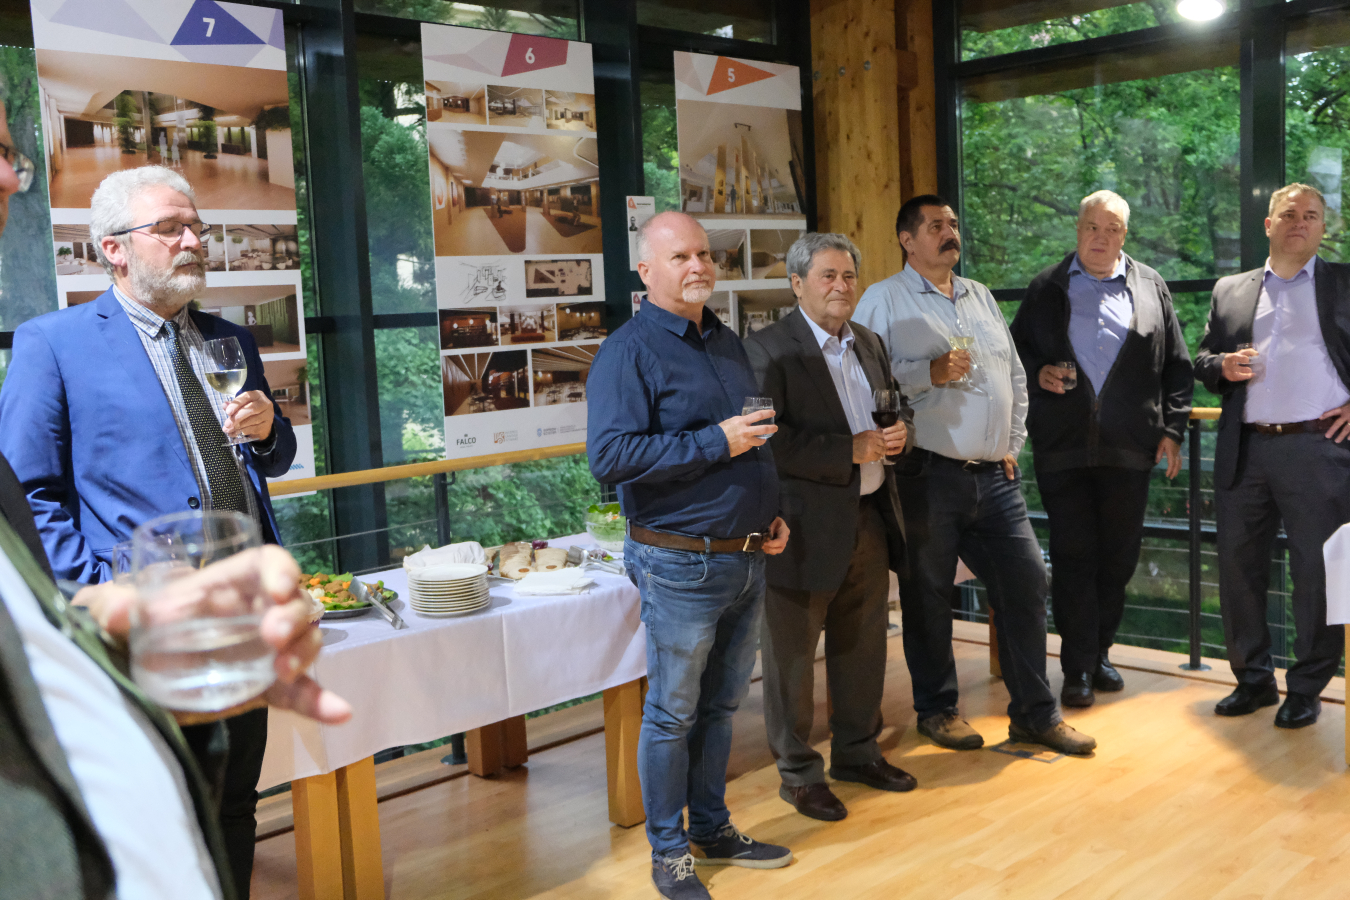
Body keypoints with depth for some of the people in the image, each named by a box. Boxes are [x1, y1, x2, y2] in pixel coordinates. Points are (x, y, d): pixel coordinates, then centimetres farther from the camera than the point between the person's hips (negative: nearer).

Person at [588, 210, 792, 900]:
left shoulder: (727, 343, 13)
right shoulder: (628, 352, -12)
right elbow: (609, 456, -23)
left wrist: (771, 513, 11)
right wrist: (715, 442, -23)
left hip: (746, 558, 8)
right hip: (681, 565, -7)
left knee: (719, 705, 18)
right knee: (672, 713, 5)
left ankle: (712, 829, 33)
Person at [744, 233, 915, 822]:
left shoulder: (868, 344, 12)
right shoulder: (767, 350, -13)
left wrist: (898, 430, 0)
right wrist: (853, 451, -22)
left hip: (869, 520, 8)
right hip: (806, 527, -7)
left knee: (863, 647, 19)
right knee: (791, 657, 4)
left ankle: (857, 752, 37)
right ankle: (798, 773, 19)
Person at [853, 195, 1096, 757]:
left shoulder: (981, 297, 19)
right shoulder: (884, 300, -1)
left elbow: (1015, 376, 23)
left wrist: (1012, 446, 14)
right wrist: (929, 373, -19)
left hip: (995, 477, 6)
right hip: (929, 474, -5)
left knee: (1026, 583, 4)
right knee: (928, 595, 5)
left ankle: (1034, 714, 16)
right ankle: (937, 709, 22)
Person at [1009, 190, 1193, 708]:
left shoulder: (1151, 288, 11)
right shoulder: (1045, 288, 9)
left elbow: (1176, 365, 10)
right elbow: (1016, 350, 14)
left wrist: (1172, 428, 3)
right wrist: (1038, 373, -7)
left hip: (1130, 449, 1)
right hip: (1062, 447, -1)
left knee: (1119, 556, 8)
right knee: (1073, 556, -1)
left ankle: (1100, 652, 24)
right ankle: (1078, 668, 5)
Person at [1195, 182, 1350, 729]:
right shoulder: (1230, 291, 17)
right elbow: (1201, 360, 17)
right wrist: (1222, 365, -4)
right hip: (1244, 452, 3)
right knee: (1238, 567, 7)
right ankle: (1253, 679, 21)